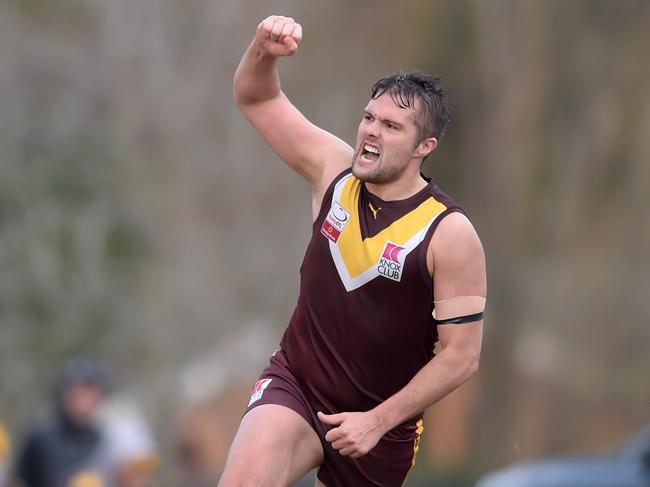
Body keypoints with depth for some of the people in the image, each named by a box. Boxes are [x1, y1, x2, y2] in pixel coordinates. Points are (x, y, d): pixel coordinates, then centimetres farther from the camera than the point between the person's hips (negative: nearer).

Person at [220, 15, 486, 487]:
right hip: (294, 382, 2)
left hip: (382, 418, -2)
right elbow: (257, 98, 7)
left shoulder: (450, 235, -16)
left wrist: (378, 422, -17)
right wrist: (264, 51, -16)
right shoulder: (335, 170, -2)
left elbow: (461, 356, -15)